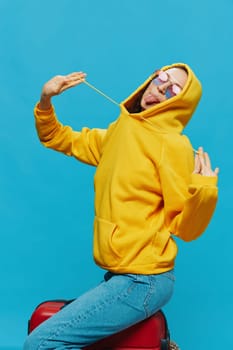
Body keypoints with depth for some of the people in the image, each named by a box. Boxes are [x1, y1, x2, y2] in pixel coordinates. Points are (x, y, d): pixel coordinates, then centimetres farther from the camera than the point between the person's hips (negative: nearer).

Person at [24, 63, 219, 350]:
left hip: (142, 281, -8)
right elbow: (59, 140, 21)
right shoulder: (118, 131, 9)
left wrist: (203, 191, -30)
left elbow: (184, 228, -12)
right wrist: (45, 102, 5)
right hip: (121, 275, 8)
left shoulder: (174, 145, -13)